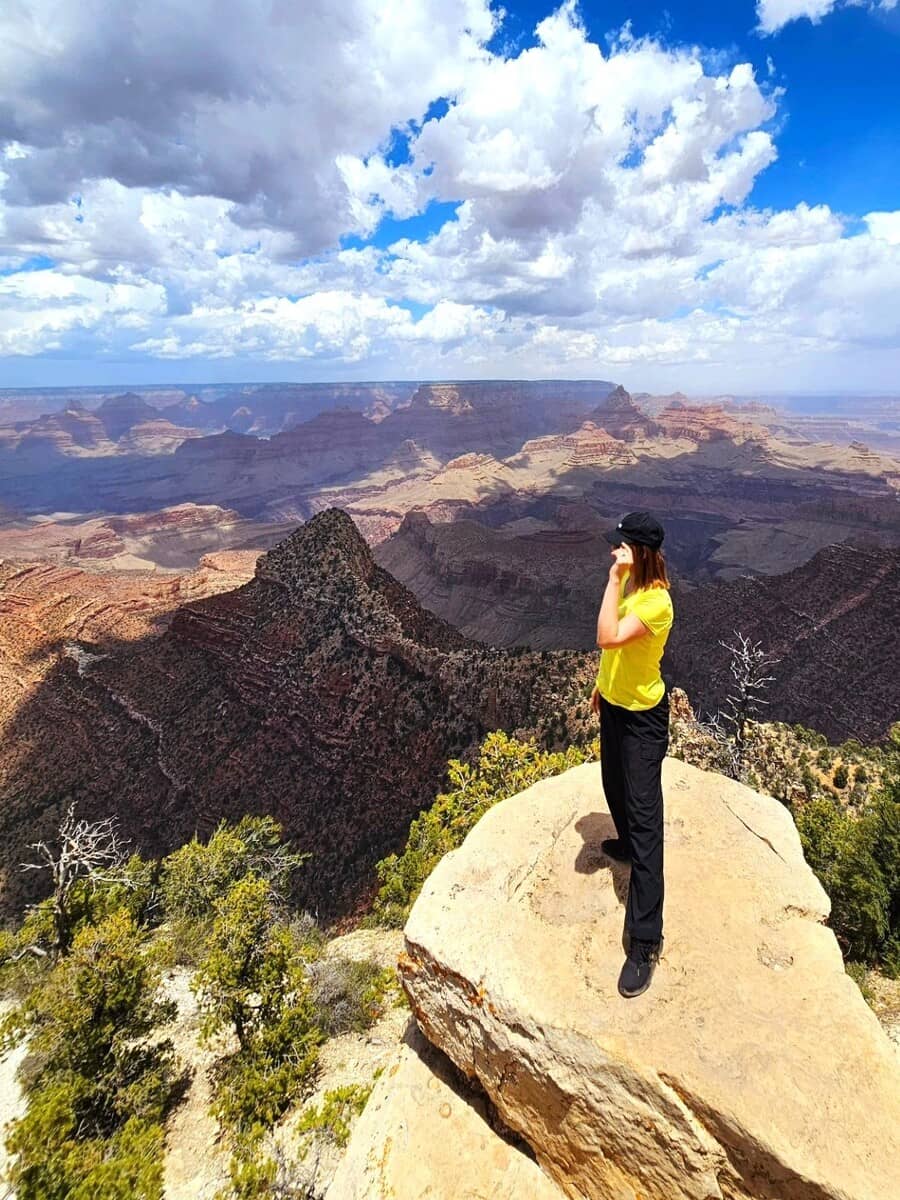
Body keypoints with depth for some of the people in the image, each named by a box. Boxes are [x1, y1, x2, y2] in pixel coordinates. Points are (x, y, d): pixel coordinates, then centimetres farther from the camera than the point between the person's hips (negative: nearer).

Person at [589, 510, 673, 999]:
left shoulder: (655, 601, -28)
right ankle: (626, 844, 57)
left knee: (644, 814, -6)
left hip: (642, 715, -9)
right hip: (614, 702, 9)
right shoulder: (630, 584, 1)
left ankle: (645, 940, 1)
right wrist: (602, 683, 21)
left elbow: (607, 638, -42)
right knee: (615, 786, 28)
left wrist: (614, 580, -37)